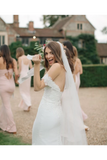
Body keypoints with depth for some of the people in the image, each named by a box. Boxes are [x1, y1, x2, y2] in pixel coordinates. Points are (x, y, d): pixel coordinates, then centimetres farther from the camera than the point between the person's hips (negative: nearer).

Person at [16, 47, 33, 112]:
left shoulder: (20, 58, -11)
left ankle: (28, 104, -11)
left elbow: (20, 68, -11)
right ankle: (25, 106, 22)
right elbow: (31, 68, 6)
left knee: (23, 91, 3)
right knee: (27, 91, 15)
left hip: (23, 75, -6)